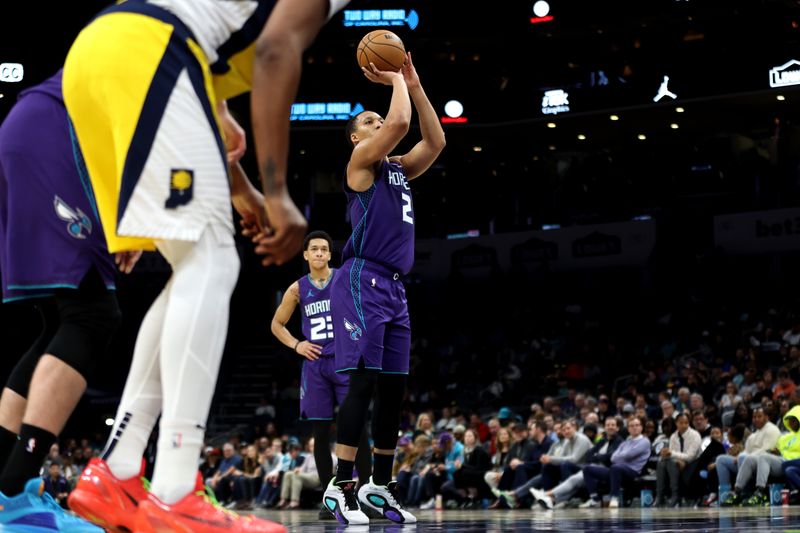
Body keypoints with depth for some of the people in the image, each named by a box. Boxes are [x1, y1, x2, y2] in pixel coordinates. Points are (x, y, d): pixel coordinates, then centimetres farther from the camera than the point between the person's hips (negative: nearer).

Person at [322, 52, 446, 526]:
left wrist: (414, 83, 12)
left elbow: (436, 140, 15)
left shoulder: (399, 168, 22)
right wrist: (395, 79, 2)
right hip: (363, 281, -8)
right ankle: (342, 486, -14)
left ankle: (381, 486, 14)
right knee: (364, 381, -14)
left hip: (394, 287, 8)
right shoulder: (361, 161, 0)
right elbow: (400, 122, -14)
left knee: (394, 388, 7)